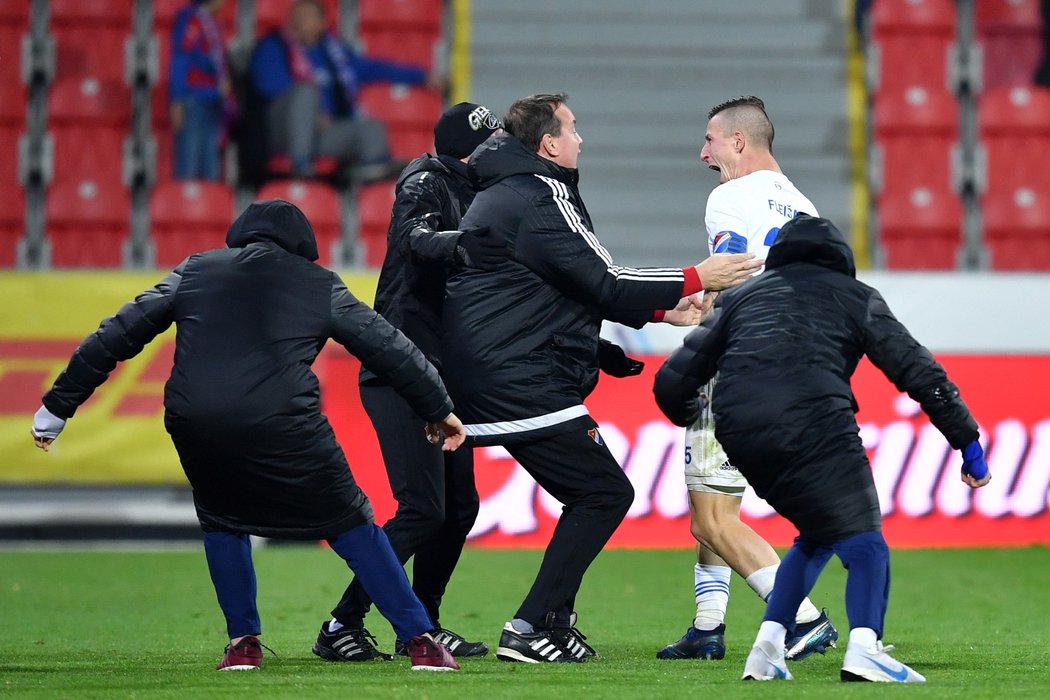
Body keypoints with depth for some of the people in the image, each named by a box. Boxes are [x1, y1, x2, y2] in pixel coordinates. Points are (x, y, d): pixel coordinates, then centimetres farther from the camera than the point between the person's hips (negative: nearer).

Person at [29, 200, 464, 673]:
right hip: (282, 425, -1)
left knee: (222, 521, 28)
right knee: (350, 523, 12)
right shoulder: (319, 286, 19)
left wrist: (58, 405, 25)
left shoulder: (195, 272, 22)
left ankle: (243, 642, 21)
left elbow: (117, 336, 21)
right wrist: (438, 408, 33)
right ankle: (420, 639, 9)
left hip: (193, 425, 2)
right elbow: (390, 348, 22)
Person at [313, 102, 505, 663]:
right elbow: (416, 238, -32)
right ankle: (341, 626, -8)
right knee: (423, 510, -14)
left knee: (459, 506, 10)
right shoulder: (426, 182, -10)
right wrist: (458, 245, -54)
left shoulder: (473, 194, 16)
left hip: (440, 376, 9)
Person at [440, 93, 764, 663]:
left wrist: (661, 309, 18)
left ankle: (554, 622, 18)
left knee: (594, 491, 18)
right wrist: (696, 279, -6)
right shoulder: (540, 197, -12)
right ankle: (530, 629, -10)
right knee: (605, 492, -6)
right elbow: (605, 283, -15)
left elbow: (579, 288, 24)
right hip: (518, 380, -10)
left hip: (484, 379, 10)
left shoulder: (503, 194, 21)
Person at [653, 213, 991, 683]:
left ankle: (767, 648, 13)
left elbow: (671, 383, 26)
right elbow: (919, 372, 12)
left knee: (818, 535, 23)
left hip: (738, 433, 4)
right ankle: (864, 647, -29)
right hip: (813, 426, -4)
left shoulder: (740, 296, 30)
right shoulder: (855, 296, 23)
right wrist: (968, 443, 14)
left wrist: (690, 416, 48)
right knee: (863, 541, -3)